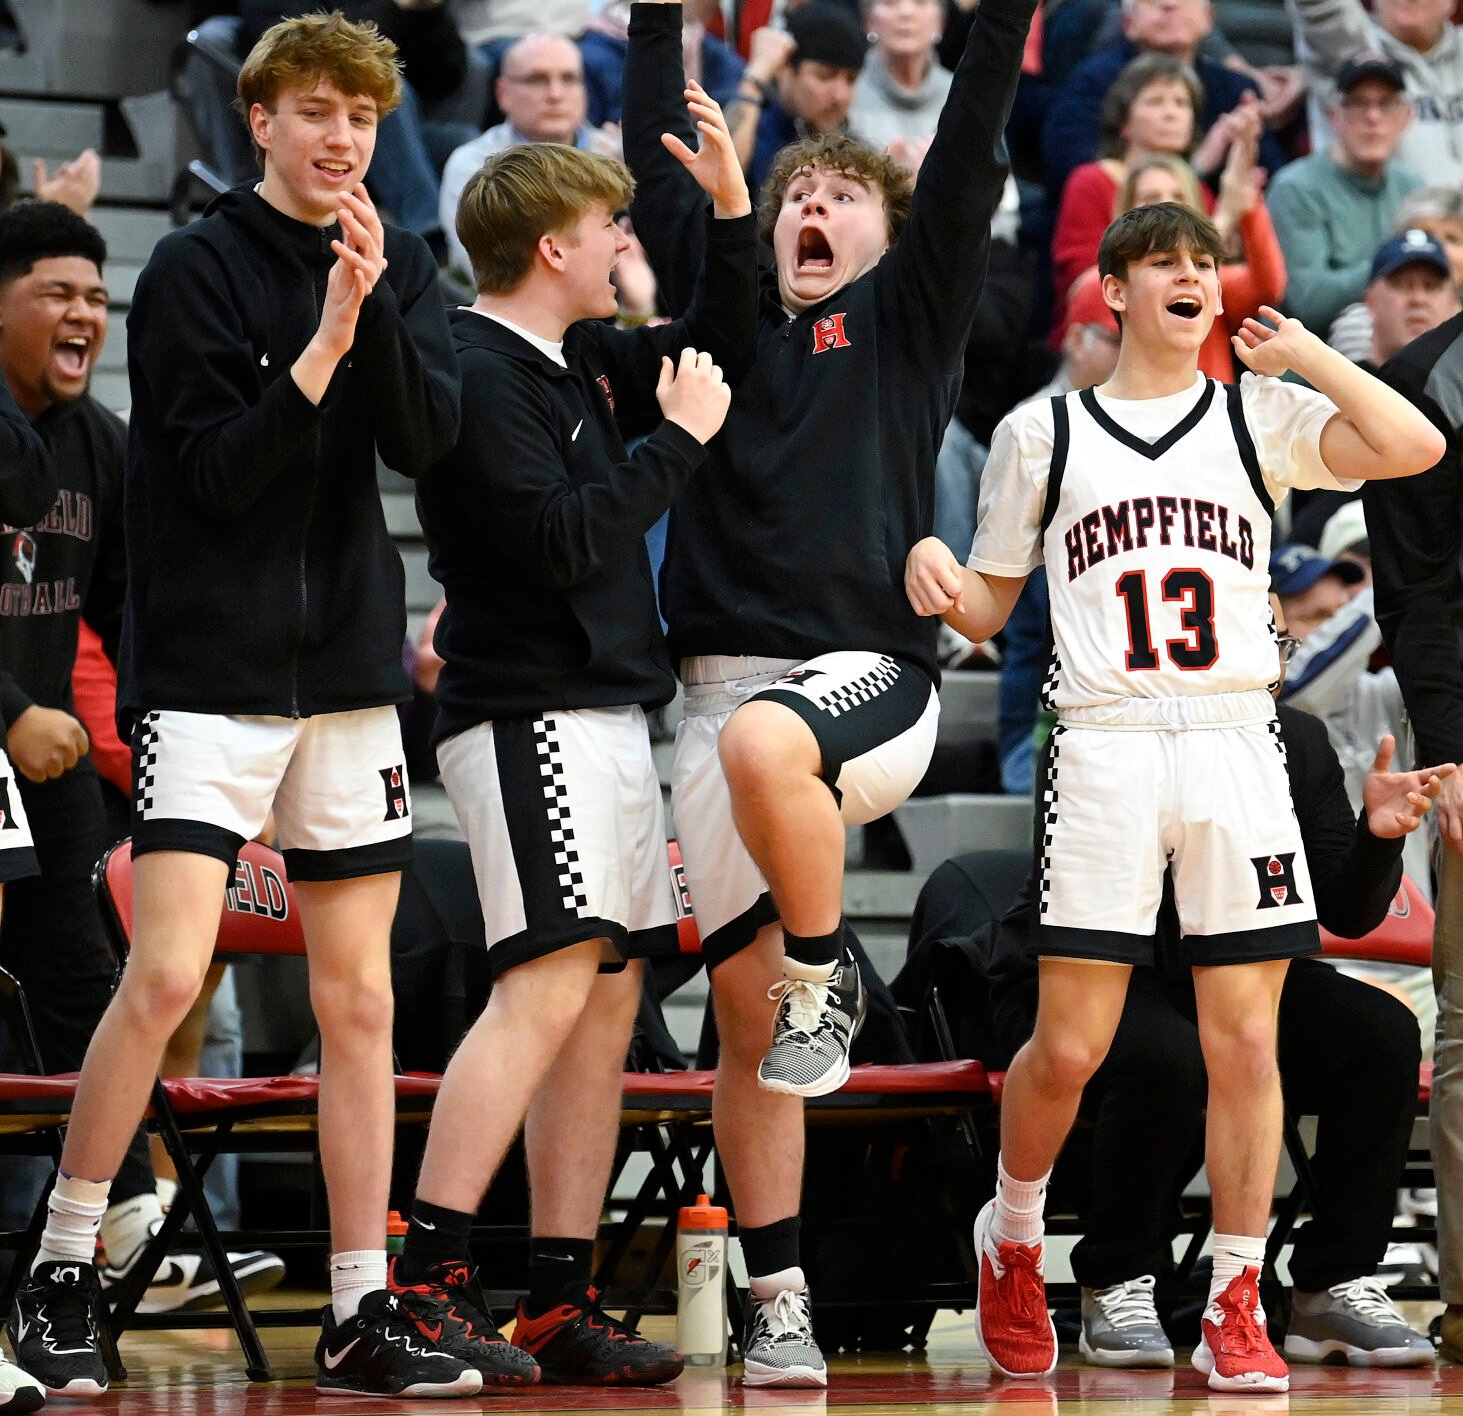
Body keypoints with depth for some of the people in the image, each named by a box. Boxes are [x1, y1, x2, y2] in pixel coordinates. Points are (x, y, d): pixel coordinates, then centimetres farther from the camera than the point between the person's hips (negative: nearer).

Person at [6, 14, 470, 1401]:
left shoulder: (400, 269, 10)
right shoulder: (195, 268, -5)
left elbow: (426, 439, -5)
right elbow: (217, 471, -12)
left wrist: (372, 306, -18)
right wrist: (323, 345, -21)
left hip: (349, 672, 5)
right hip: (207, 671, -5)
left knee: (358, 998, 4)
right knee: (165, 975, -14)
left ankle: (360, 1316, 8)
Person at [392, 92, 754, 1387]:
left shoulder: (581, 357, 15)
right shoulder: (477, 374, -12)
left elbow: (723, 355, 28)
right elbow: (564, 538, -19)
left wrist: (731, 208, 16)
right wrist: (677, 438, -10)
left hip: (610, 714, 9)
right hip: (531, 715, -9)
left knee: (608, 1006, 6)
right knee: (548, 987, -18)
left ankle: (563, 1302, 7)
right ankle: (422, 1281, -19)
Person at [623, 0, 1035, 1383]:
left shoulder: (908, 311, 11)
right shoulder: (726, 312, 20)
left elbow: (966, 154, 3)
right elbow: (657, 165, 17)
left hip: (869, 676, -4)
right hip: (723, 686, 4)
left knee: (764, 744, -39)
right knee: (740, 1013, 1)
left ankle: (826, 974, -14)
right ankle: (777, 1307, 7)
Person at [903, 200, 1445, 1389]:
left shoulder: (1260, 416, 9)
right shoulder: (1042, 433, 11)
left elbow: (1414, 447, -7)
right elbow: (990, 609, 16)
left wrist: (1302, 352, -2)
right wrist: (937, 570, -5)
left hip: (1237, 745, 1)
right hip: (1104, 749, -1)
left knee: (1246, 1042, -3)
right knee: (1068, 1050, -4)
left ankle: (1235, 1310, 5)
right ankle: (1012, 1237, 24)